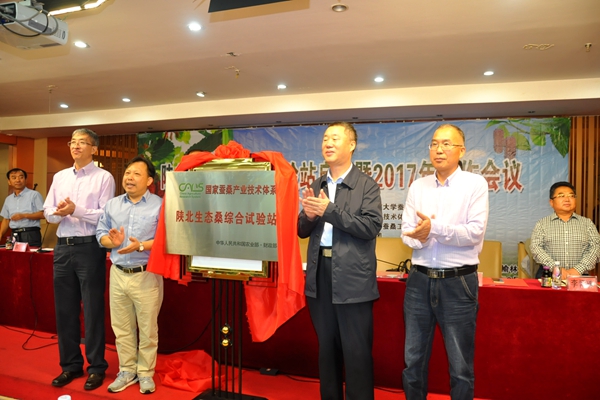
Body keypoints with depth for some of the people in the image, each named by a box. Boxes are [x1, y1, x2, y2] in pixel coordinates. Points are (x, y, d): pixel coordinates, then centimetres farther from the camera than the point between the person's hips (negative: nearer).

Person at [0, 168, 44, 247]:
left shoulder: (34, 195, -2)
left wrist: (24, 216, -16)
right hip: (14, 235, 5)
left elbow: (43, 214, -9)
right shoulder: (8, 199, 17)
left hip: (31, 234, -5)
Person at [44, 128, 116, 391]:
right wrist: (58, 212, -11)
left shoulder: (104, 177, -4)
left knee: (92, 310, 2)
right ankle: (70, 365, 27)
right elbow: (47, 212, 10)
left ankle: (96, 367, 16)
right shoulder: (59, 177, 14)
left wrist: (76, 210, -21)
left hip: (89, 248, -6)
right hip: (62, 248, 6)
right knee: (65, 309, 12)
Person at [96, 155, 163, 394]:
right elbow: (101, 235, 9)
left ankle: (146, 373, 22)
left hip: (146, 276, -4)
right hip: (118, 274, 5)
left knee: (148, 329, 6)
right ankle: (127, 371, 29)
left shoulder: (159, 206, -7)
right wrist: (113, 241, -12)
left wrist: (141, 246, -23)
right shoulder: (112, 205, 11)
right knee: (121, 328, 14)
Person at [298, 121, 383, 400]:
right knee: (326, 348, 19)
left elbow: (372, 226, -17)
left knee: (356, 352, 6)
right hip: (320, 275, 5)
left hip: (352, 278, -5)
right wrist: (310, 215, -12)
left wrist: (330, 210, -20)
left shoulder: (367, 185, -5)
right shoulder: (316, 186, 11)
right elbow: (302, 231, 11)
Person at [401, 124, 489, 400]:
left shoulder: (475, 184, -2)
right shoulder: (418, 186, 8)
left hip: (458, 282, -3)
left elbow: (476, 231, -13)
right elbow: (406, 232, 3)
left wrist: (435, 228, -23)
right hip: (419, 280, 4)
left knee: (461, 367, 9)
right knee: (413, 360, 14)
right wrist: (421, 236, -18)